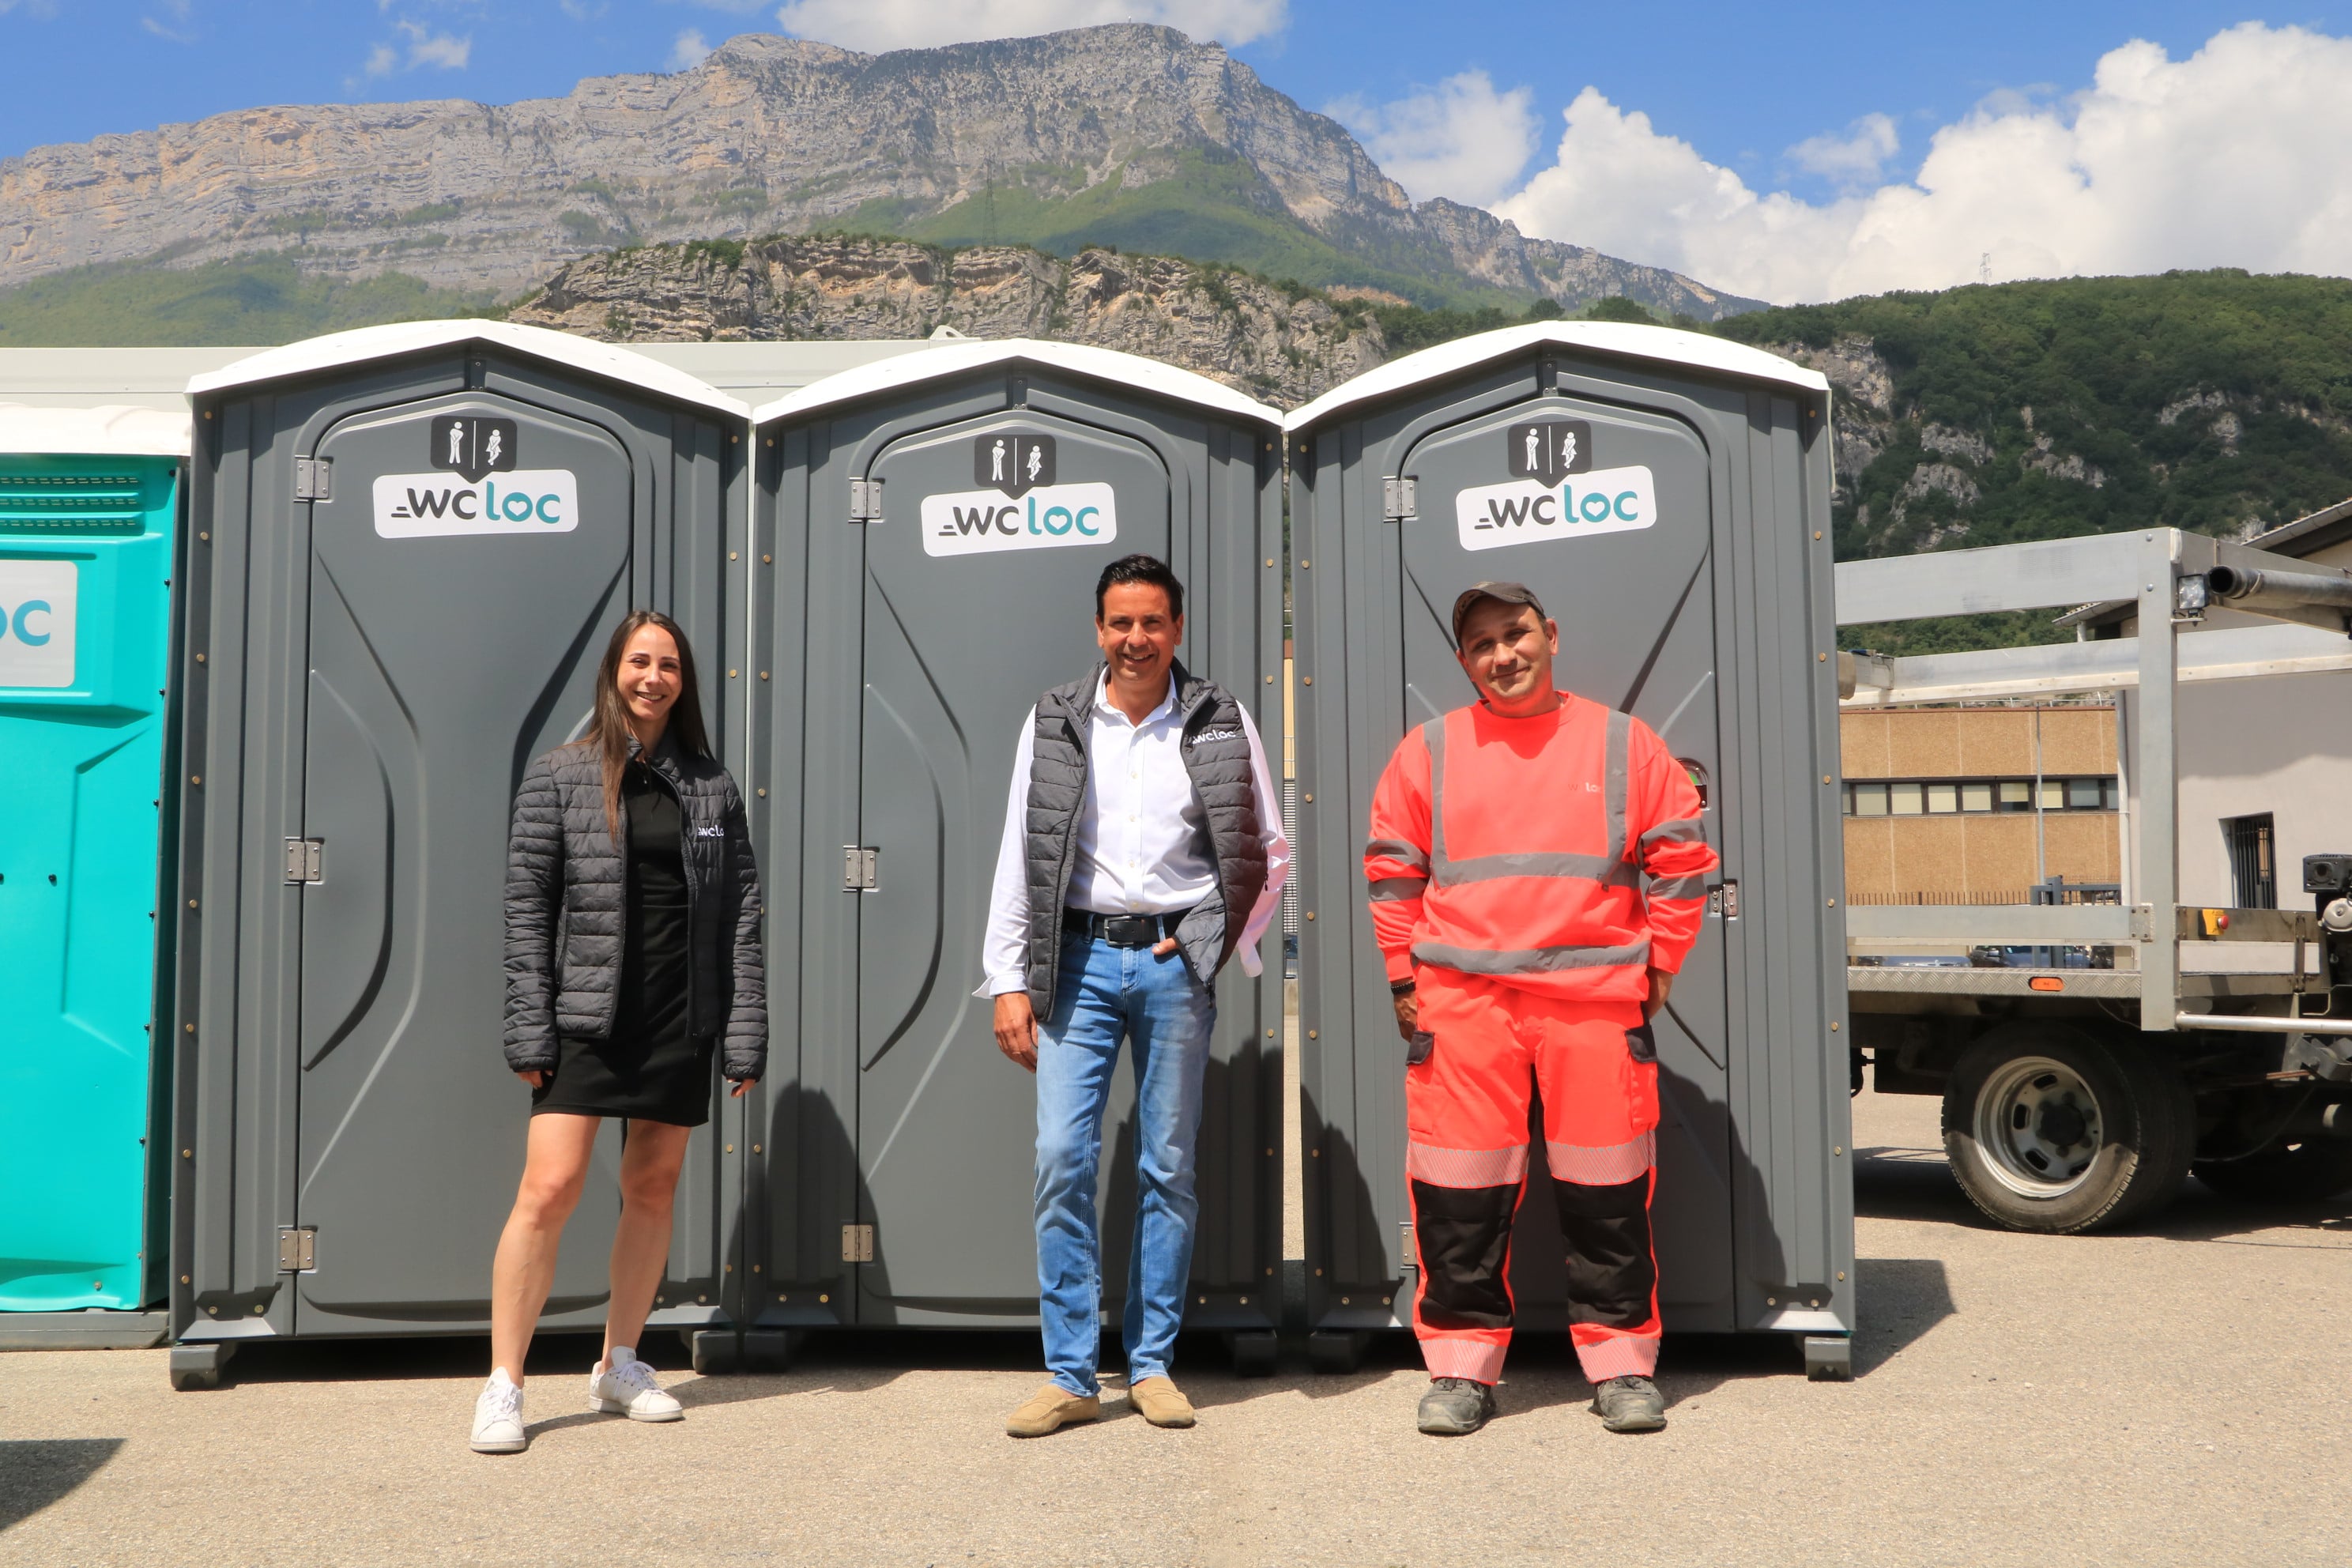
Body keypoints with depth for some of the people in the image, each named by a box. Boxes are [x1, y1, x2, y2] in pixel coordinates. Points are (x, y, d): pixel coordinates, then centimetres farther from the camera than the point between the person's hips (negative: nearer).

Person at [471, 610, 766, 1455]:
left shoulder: (711, 785, 8)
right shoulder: (559, 776, 1)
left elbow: (740, 913, 6)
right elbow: (527, 908, -2)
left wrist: (745, 1034, -1)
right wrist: (529, 1032, -8)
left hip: (680, 1018, 3)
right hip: (586, 1014, -3)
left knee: (653, 1191, 10)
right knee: (550, 1188, -9)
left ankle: (619, 1368, 25)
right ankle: (503, 1386, 0)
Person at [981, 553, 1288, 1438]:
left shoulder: (1221, 724, 5)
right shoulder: (1054, 724, 6)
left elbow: (1269, 854, 9)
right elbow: (1019, 859, 5)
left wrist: (1218, 945, -2)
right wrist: (1009, 981, 0)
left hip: (1175, 962, 0)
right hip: (1080, 958, 0)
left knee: (1169, 1167, 5)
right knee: (1062, 1159, -6)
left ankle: (1151, 1364, 16)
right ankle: (1071, 1376, 3)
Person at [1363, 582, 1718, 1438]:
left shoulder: (1626, 744, 8)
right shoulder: (1427, 752, 9)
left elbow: (1680, 859, 11)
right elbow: (1391, 870, 13)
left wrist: (1658, 966, 6)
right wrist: (1405, 976, 8)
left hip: (1598, 997, 0)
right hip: (1460, 1001, 1)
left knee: (1607, 1192, 5)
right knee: (1460, 1194, 2)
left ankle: (1622, 1364, 19)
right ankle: (1461, 1368, 15)